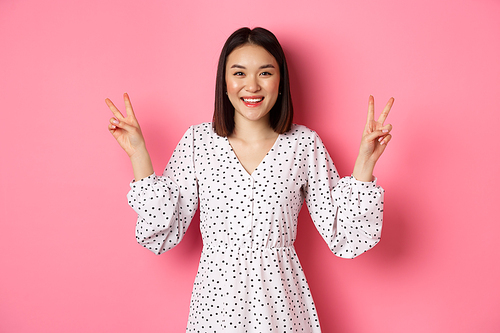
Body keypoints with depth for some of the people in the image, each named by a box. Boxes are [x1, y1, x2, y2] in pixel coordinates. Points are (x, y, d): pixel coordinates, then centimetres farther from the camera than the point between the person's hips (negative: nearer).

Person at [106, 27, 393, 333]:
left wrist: (365, 161, -15)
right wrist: (139, 155, -10)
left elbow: (345, 239, -7)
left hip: (280, 299, 0)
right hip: (216, 297, 1)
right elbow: (162, 235, -5)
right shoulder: (198, 141, -5)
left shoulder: (305, 144, -6)